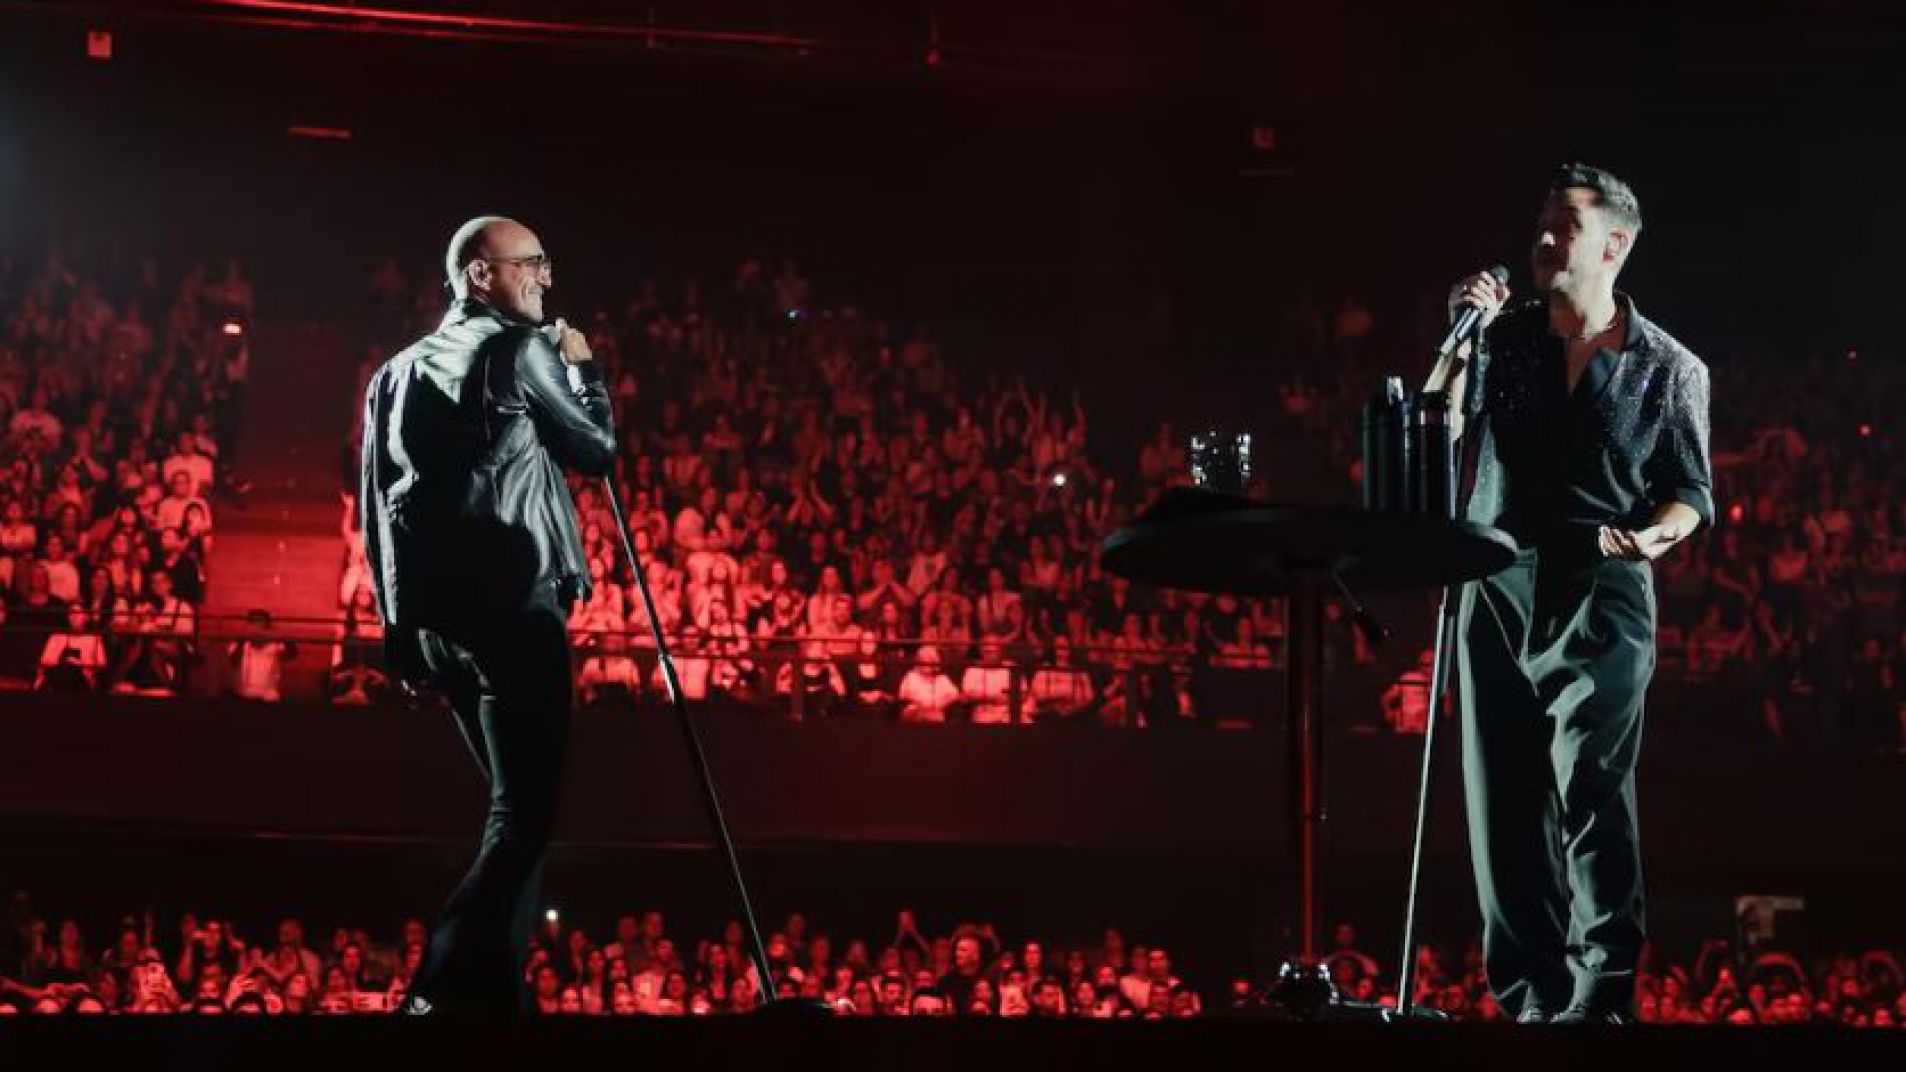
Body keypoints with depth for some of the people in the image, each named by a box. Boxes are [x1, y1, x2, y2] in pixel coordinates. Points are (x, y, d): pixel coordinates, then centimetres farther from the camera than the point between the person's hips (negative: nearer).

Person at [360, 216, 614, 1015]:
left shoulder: (399, 372, 18)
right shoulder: (520, 350, -4)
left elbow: (378, 509, 16)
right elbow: (596, 450, 4)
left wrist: (401, 627, 18)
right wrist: (582, 367, 19)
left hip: (436, 616, 8)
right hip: (513, 606, -8)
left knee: (515, 803, 18)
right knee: (523, 811, -9)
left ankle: (493, 986, 15)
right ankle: (450, 987, -23)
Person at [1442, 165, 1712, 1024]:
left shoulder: (1667, 370, 4)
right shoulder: (1505, 337, 10)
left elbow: (1691, 491, 7)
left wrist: (1656, 532, -14)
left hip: (1599, 606, -3)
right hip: (1498, 597, 3)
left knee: (1591, 793, -14)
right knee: (1503, 804, 3)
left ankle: (1599, 995, -13)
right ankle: (1529, 994, 10)